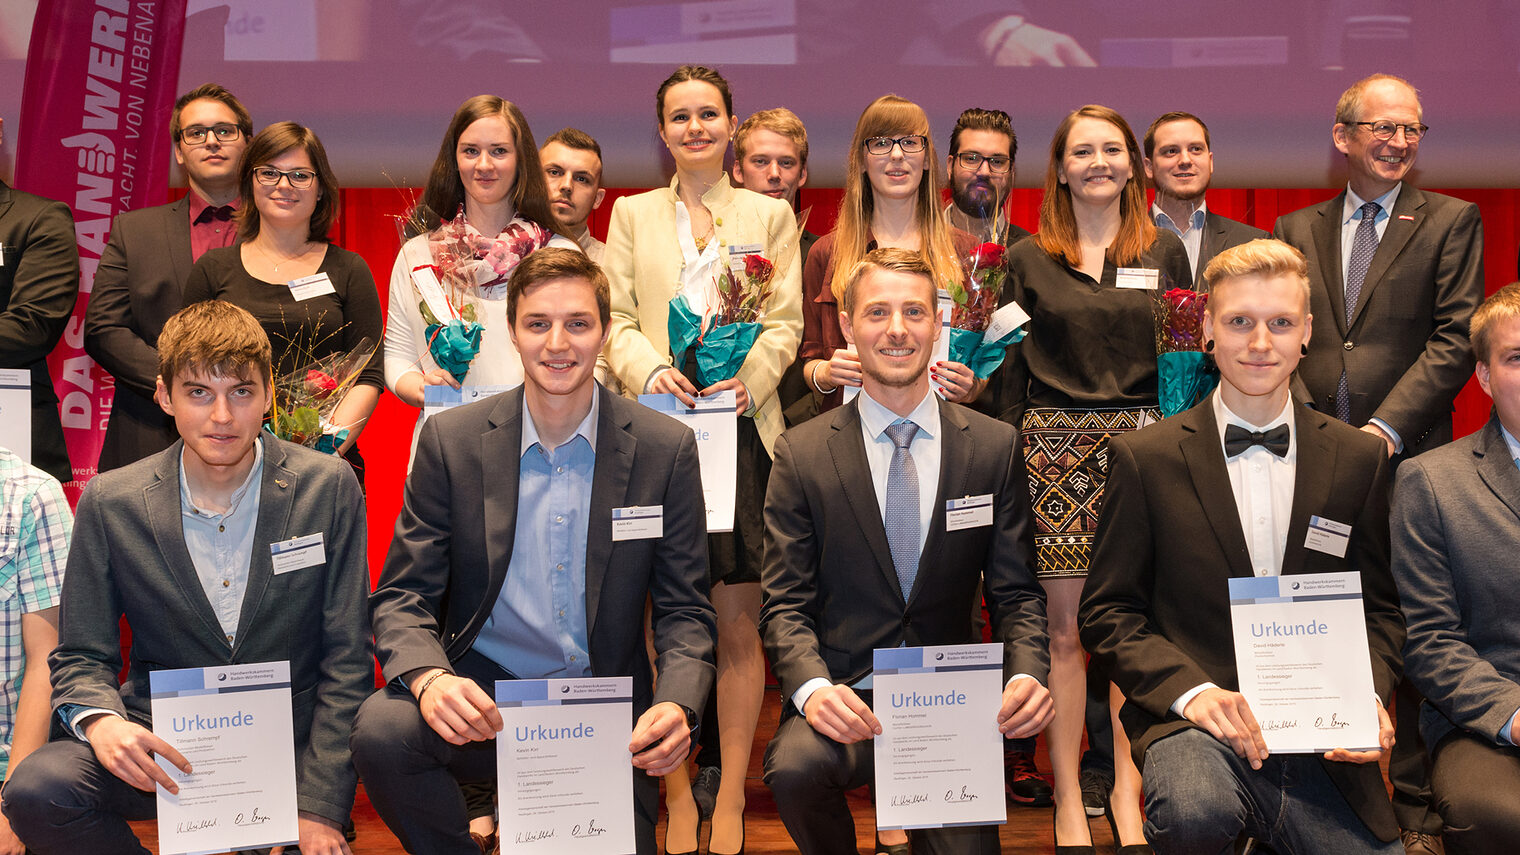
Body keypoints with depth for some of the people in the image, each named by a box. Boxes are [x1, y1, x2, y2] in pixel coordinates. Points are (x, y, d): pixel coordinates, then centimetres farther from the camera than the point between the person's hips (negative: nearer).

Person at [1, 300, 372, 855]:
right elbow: (81, 658, 6)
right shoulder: (109, 502, 0)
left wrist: (320, 808, -12)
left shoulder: (329, 488, -4)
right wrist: (100, 721, -19)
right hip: (161, 747, 2)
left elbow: (346, 659, -4)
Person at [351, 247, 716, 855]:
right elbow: (401, 596, 0)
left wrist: (677, 706, -19)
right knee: (380, 730, -28)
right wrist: (428, 677, -22)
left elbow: (686, 612, 2)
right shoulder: (451, 439, 0)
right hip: (480, 699, 1)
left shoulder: (666, 450, -1)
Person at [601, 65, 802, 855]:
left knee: (738, 625, 1)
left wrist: (750, 377, -14)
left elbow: (785, 322, 5)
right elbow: (617, 321, 5)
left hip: (742, 426, 0)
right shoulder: (633, 214, 15)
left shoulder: (771, 216, 14)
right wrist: (652, 372, -15)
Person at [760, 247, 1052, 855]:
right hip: (842, 693, -1)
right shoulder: (801, 454, 1)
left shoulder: (996, 447, 5)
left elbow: (1015, 592, 6)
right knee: (795, 767, -32)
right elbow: (785, 604, -1)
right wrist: (813, 687, -21)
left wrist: (1027, 674, -15)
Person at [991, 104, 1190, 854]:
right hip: (1053, 447, -1)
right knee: (1063, 626, -1)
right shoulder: (1026, 259, 8)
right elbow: (1009, 370, 7)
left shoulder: (1164, 253, 11)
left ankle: (1126, 789, 16)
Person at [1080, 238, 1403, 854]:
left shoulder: (1359, 460, 9)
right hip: (1193, 720, -3)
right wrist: (1193, 690, -14)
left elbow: (1378, 608, 15)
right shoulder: (1145, 458, 0)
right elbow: (1108, 612, 2)